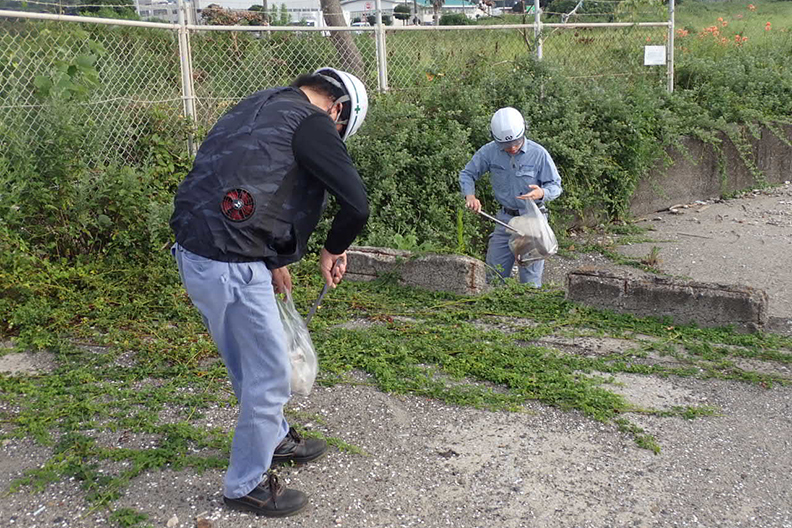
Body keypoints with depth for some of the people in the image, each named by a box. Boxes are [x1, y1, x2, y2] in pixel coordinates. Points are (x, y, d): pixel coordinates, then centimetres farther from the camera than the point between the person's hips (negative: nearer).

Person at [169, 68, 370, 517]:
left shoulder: (259, 108, 19)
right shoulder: (312, 123, -10)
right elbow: (357, 204, -16)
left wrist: (272, 260, 26)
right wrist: (335, 250, 4)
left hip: (196, 252, 10)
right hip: (230, 266, -10)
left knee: (250, 364, 26)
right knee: (270, 375, 5)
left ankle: (276, 439, 46)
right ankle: (247, 485, 20)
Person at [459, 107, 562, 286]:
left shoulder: (538, 154, -13)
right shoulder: (489, 151, -6)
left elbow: (555, 186, -6)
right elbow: (467, 174, 5)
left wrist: (542, 193, -30)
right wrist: (470, 196, -15)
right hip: (505, 218, 3)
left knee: (530, 279, 3)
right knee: (494, 277, 10)